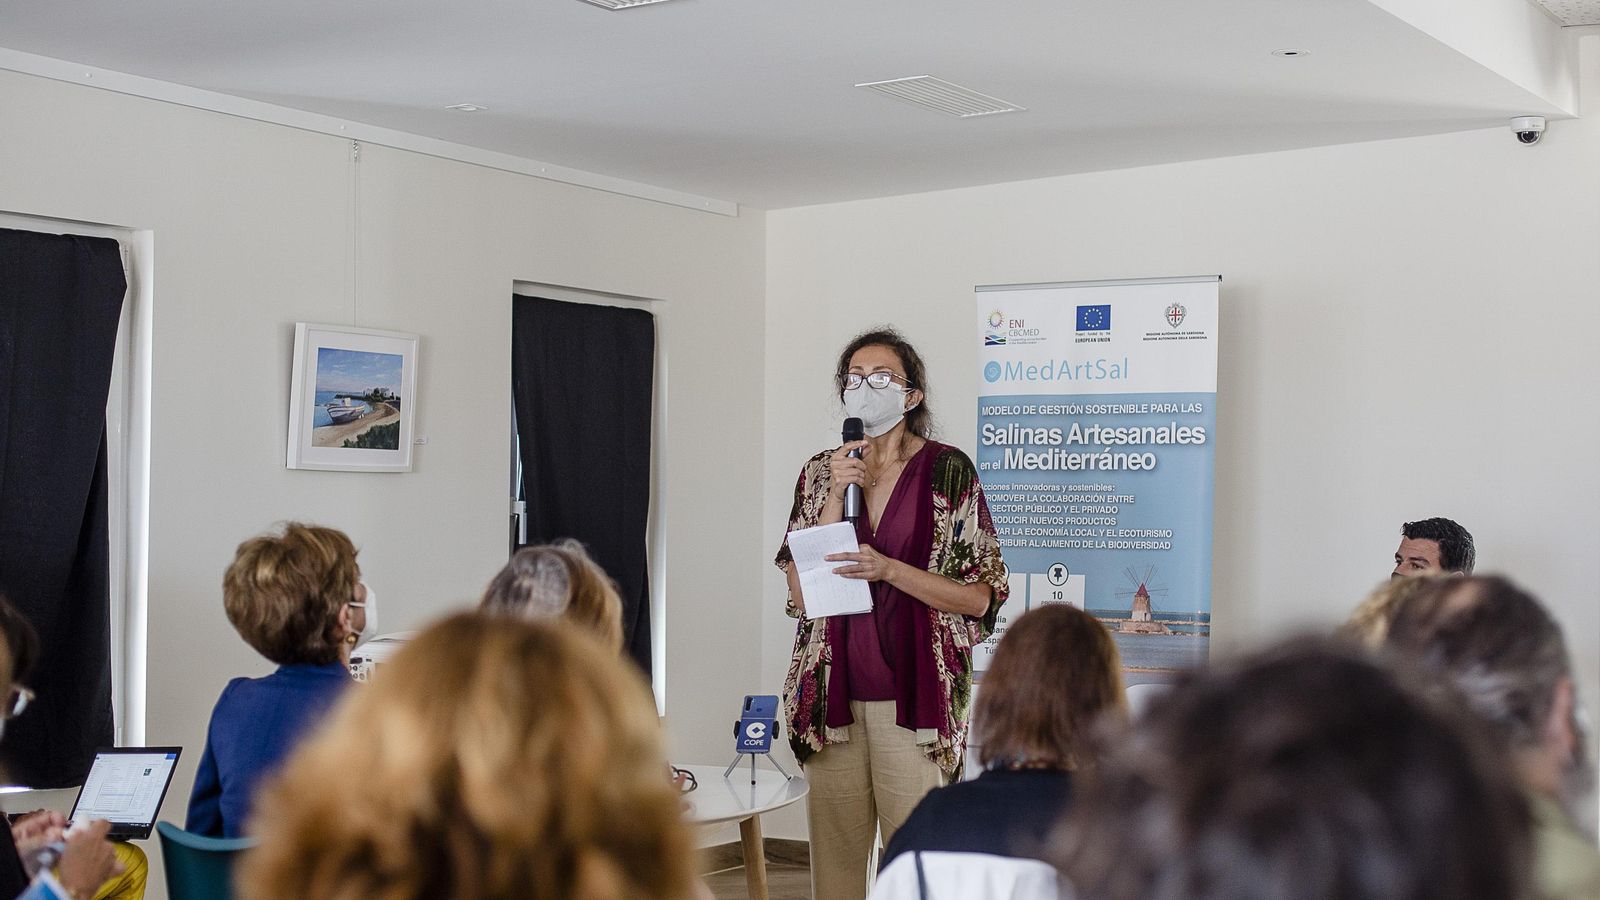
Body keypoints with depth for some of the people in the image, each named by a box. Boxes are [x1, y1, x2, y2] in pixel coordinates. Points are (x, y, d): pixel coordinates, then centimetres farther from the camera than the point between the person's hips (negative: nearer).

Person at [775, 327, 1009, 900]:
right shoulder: (821, 472, 9)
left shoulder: (948, 472, -1)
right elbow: (800, 593, 2)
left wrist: (889, 570, -16)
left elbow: (979, 596, -4)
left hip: (912, 696, -3)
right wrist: (837, 497, -6)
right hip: (832, 692, 3)